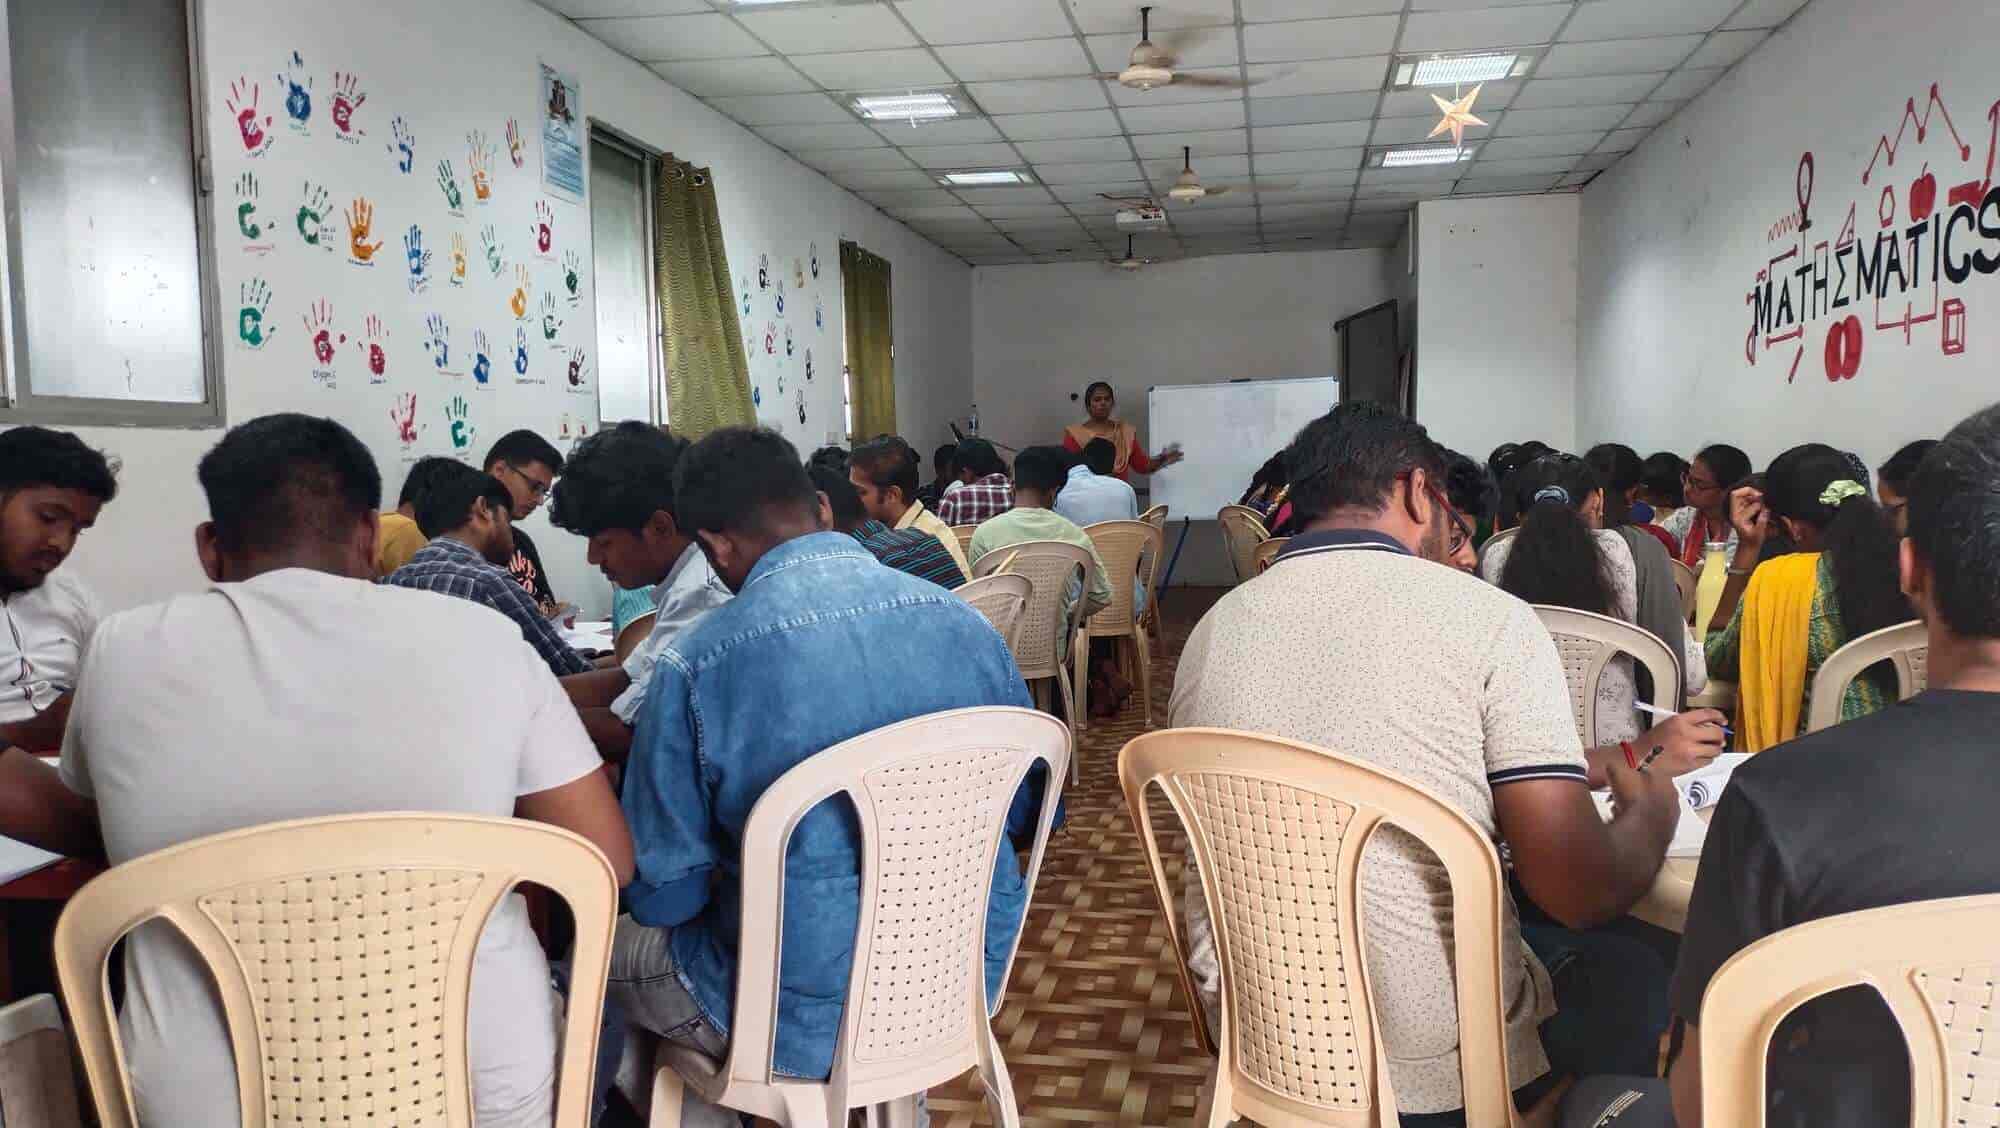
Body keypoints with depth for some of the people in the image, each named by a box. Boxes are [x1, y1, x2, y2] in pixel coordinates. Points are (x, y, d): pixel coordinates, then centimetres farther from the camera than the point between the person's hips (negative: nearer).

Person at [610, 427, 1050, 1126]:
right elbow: (1030, 816, 5)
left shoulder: (695, 665, -19)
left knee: (595, 953, 23)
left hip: (805, 1022, -5)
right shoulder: (966, 622, -7)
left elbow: (661, 894, -11)